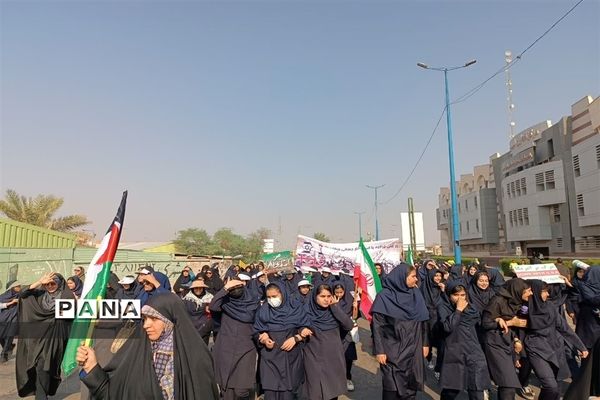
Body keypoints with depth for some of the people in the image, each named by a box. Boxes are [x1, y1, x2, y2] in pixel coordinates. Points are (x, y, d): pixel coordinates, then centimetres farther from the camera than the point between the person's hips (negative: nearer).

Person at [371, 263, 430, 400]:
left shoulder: (416, 294, 3)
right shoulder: (384, 297, -13)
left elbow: (423, 321, 10)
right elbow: (377, 326, -12)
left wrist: (425, 343, 9)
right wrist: (379, 351, -14)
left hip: (413, 350, 5)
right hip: (393, 352, -4)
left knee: (411, 385, 12)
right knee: (393, 388, 4)